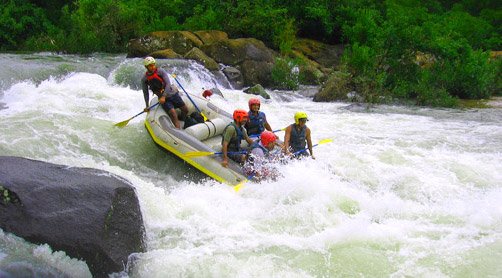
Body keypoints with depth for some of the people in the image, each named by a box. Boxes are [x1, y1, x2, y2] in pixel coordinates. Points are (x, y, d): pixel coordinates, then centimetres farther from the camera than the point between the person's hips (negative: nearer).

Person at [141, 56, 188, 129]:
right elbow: (145, 93, 5)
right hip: (163, 98, -1)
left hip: (172, 93, 1)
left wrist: (163, 96, -29)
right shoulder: (144, 79, -6)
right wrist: (147, 106, 2)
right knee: (173, 114, -22)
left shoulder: (160, 71, -11)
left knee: (185, 110, 3)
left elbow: (168, 84, -18)